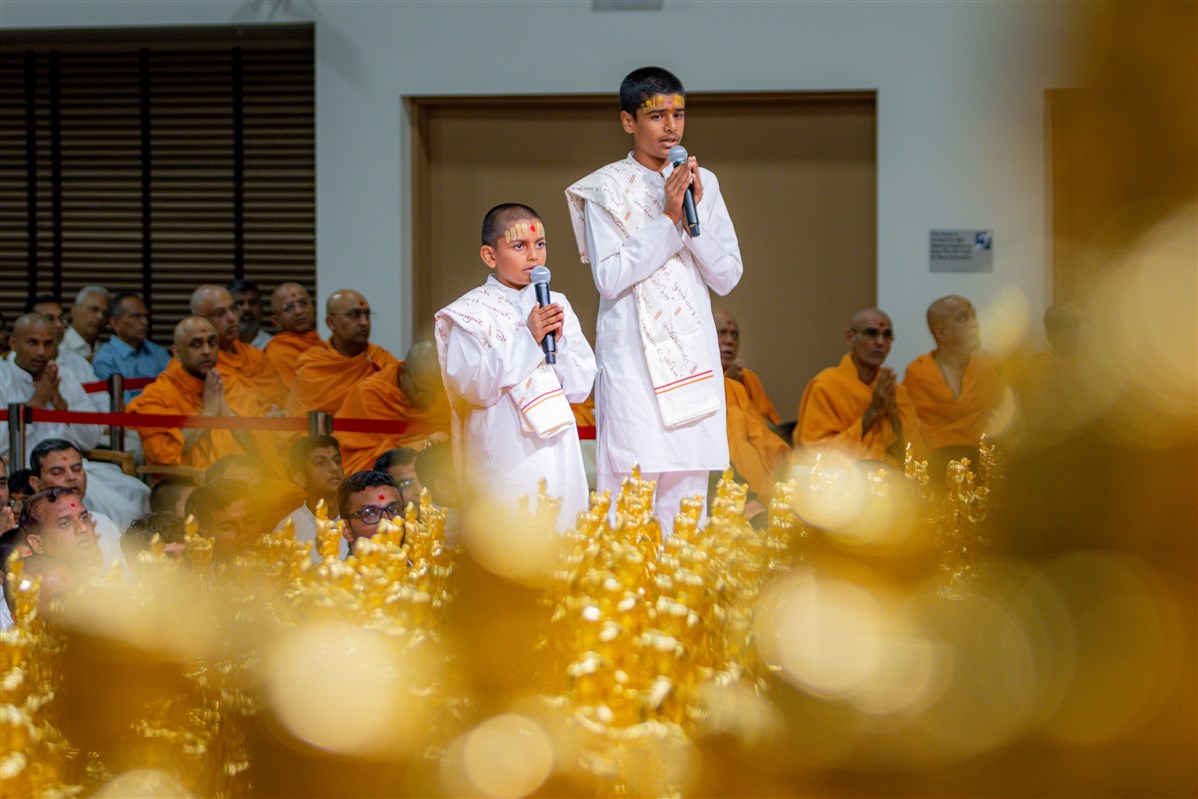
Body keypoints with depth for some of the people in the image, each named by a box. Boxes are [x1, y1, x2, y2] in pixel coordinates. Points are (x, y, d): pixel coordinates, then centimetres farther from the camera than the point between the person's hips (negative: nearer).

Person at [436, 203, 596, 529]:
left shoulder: (558, 306, 10)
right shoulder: (470, 312, -2)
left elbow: (581, 386, 8)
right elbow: (475, 387, -13)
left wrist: (560, 341, -9)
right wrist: (528, 338, -17)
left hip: (557, 449, 4)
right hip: (504, 457, -4)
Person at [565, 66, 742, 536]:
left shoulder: (703, 184, 11)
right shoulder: (606, 190, -1)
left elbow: (727, 277, 6)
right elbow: (609, 278, -11)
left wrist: (695, 215, -7)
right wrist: (668, 219, -14)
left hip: (693, 358, 4)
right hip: (633, 358, -4)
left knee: (688, 495, 4)